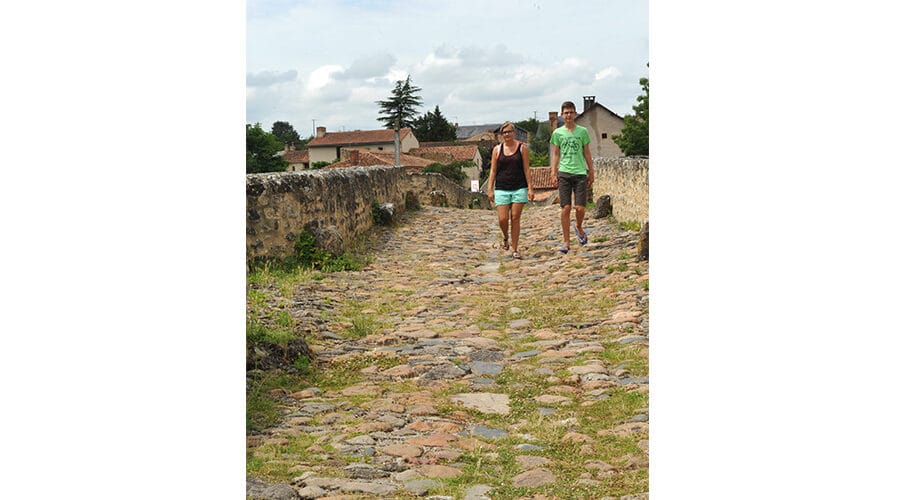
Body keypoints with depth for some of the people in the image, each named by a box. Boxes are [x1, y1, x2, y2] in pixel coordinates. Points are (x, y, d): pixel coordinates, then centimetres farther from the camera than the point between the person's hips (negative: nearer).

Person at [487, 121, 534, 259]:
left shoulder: (522, 148, 4)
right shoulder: (497, 149, 7)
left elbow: (527, 169, 3)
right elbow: (493, 170, 8)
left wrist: (530, 188, -3)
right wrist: (490, 189, 1)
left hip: (519, 188, -1)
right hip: (501, 189, 1)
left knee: (515, 218, -1)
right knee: (502, 219, -7)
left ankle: (515, 249, 7)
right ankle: (506, 237, 26)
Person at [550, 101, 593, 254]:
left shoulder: (582, 131, 7)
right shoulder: (557, 133, 7)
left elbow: (587, 154, 12)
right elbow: (556, 155, 12)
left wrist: (591, 172, 10)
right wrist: (553, 173, 4)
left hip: (580, 173, 0)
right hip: (564, 173, 0)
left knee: (580, 208, -5)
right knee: (566, 208, -4)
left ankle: (578, 228, 28)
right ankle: (566, 242, 2)